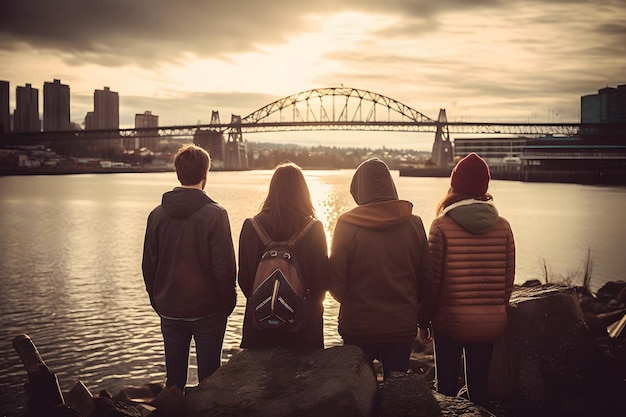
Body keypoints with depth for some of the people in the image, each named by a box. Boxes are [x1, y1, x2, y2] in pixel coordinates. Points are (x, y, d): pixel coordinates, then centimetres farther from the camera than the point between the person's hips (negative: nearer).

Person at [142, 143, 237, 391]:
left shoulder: (157, 215, 0)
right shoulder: (214, 214, -13)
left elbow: (148, 266, 5)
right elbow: (224, 268, -14)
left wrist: (157, 302, 16)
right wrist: (228, 304, -1)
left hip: (169, 312, 4)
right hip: (207, 312, -4)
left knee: (174, 378, 15)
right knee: (209, 379, 6)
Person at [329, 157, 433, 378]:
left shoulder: (347, 224, -10)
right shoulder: (413, 224, -3)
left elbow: (335, 280, -8)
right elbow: (426, 278, 1)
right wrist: (423, 318, 16)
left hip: (357, 327, -1)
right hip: (402, 326, 2)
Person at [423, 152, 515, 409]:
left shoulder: (442, 226, -11)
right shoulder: (502, 227, -1)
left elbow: (432, 279, -9)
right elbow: (508, 280, 5)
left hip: (450, 321, -3)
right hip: (489, 323, 3)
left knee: (447, 388, 9)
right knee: (480, 387, 15)